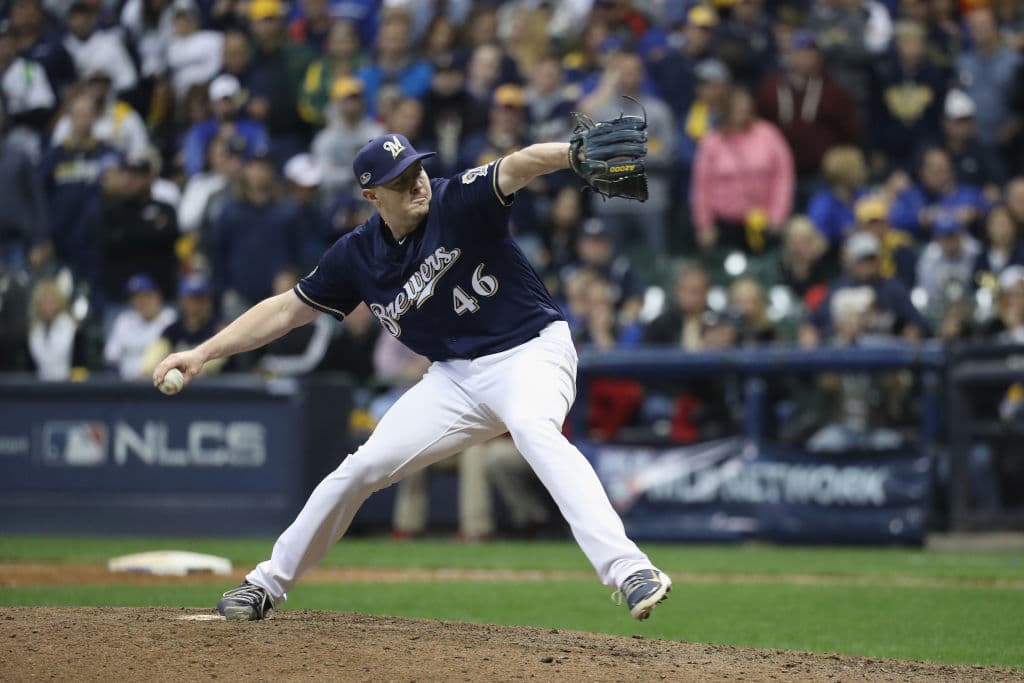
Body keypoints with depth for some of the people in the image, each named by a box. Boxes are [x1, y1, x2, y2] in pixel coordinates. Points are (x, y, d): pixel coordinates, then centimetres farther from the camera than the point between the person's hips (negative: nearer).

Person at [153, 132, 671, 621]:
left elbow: (519, 166, -36)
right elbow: (288, 309, 9)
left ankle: (628, 570, -48)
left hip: (531, 350, -6)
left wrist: (576, 153, -57)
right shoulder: (358, 255, -1)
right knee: (361, 470, 4)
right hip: (457, 375, 6)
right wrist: (203, 354, 2)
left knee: (533, 428, -37)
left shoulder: (458, 202, -16)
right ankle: (268, 584, 24)